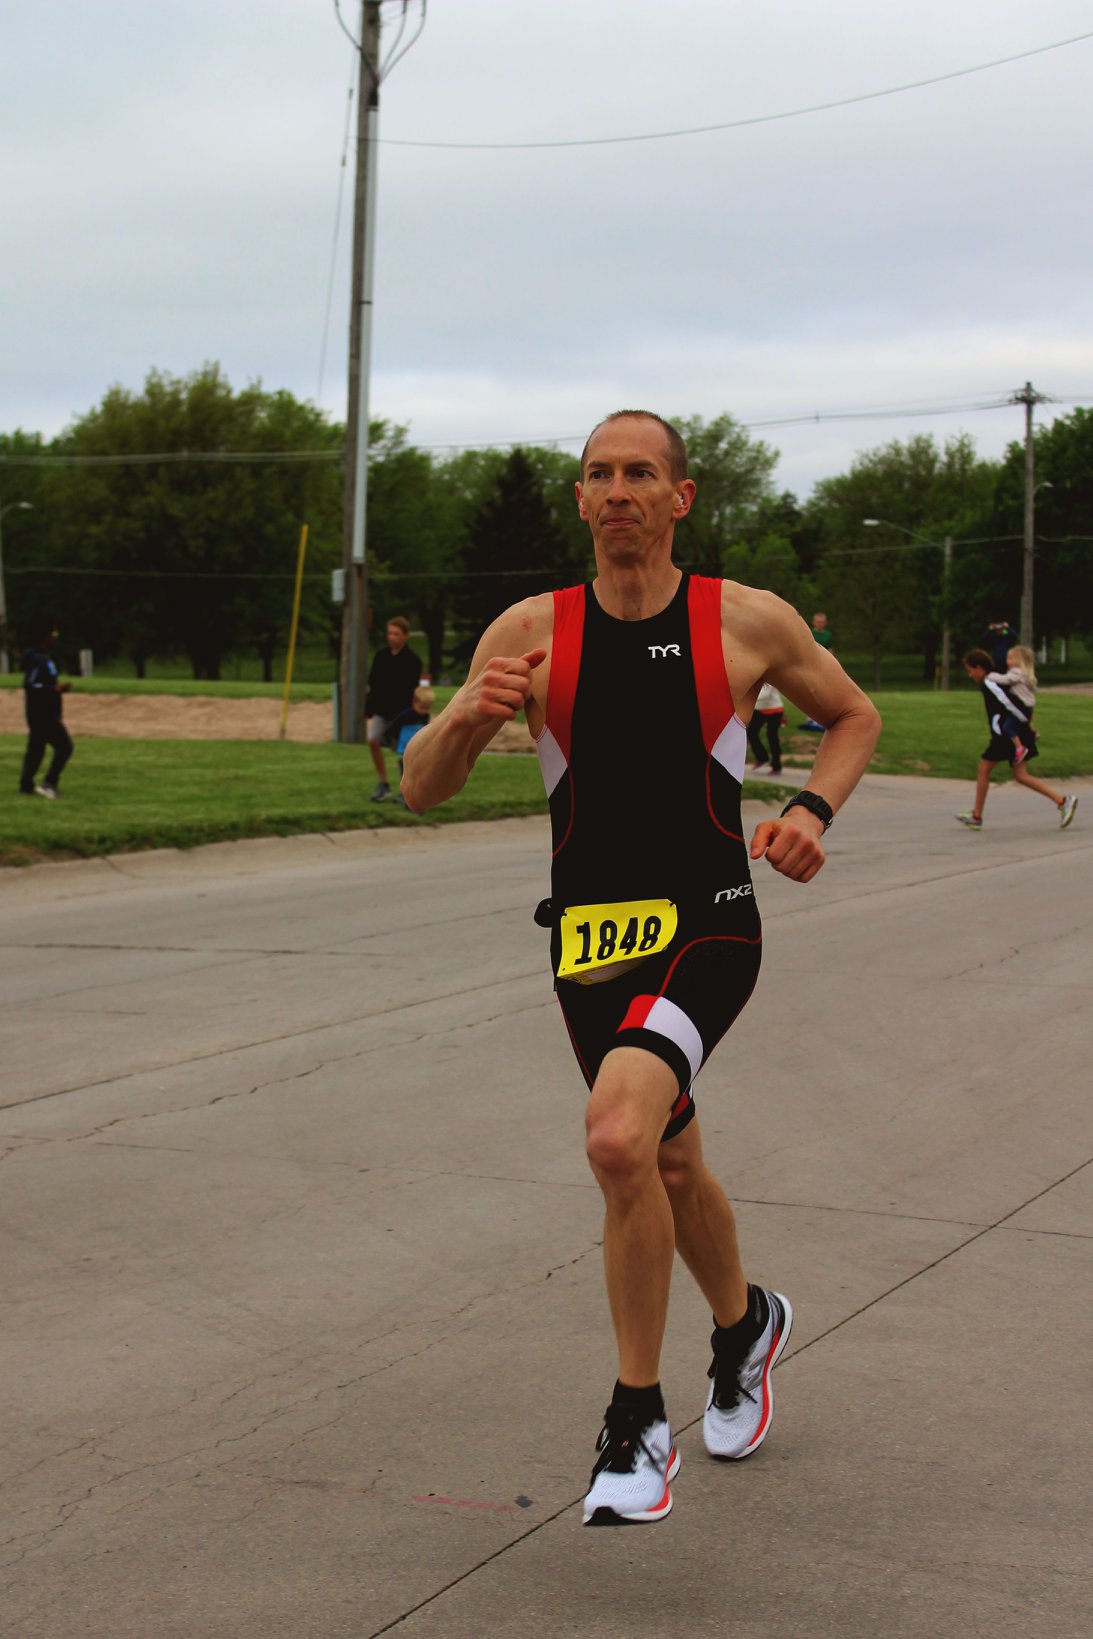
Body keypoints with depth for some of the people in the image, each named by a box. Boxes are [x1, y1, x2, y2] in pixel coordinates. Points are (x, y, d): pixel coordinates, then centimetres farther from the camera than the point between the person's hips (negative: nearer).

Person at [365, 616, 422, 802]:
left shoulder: (412, 661, -10)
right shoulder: (381, 656, 4)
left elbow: (411, 691, -11)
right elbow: (372, 684, 9)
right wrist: (369, 709, 7)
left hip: (400, 713, -4)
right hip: (381, 710, 4)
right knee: (373, 741, -12)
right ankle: (383, 785, 0)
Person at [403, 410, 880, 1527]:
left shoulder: (748, 623, -4)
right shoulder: (533, 632, -1)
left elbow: (853, 717, 14)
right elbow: (421, 790, -2)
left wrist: (813, 810, -5)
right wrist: (470, 716, -23)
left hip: (706, 932, -4)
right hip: (588, 937, 4)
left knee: (618, 1137, -27)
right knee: (669, 1165, 20)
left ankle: (638, 1427, -11)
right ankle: (747, 1325, 53)